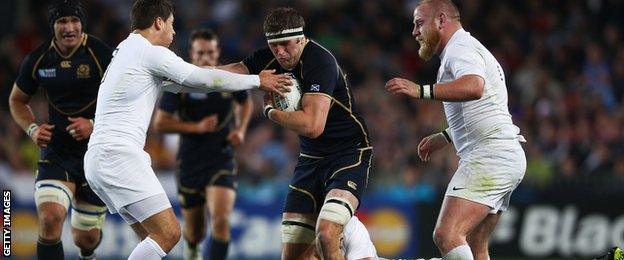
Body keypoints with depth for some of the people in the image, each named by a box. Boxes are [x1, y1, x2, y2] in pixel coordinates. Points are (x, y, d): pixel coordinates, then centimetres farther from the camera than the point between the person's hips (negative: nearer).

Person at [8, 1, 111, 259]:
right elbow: (17, 100, 16)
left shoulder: (101, 54, -12)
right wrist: (32, 128, -3)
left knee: (86, 237, 8)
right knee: (50, 219, -25)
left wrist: (95, 125, -20)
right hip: (55, 153, 1)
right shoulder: (38, 60, -1)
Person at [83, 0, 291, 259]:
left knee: (154, 237, 11)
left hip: (98, 158, 10)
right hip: (118, 155, -10)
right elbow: (204, 79, -5)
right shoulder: (149, 52, -7)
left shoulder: (126, 51, 22)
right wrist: (257, 81, 7)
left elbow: (179, 84, 27)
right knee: (168, 233, -14)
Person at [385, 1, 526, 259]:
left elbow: (474, 87, -31)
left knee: (446, 235, -22)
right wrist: (444, 137, 39)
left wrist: (422, 91, -34)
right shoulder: (471, 49, 26)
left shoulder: (461, 48, -7)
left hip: (489, 157, -11)